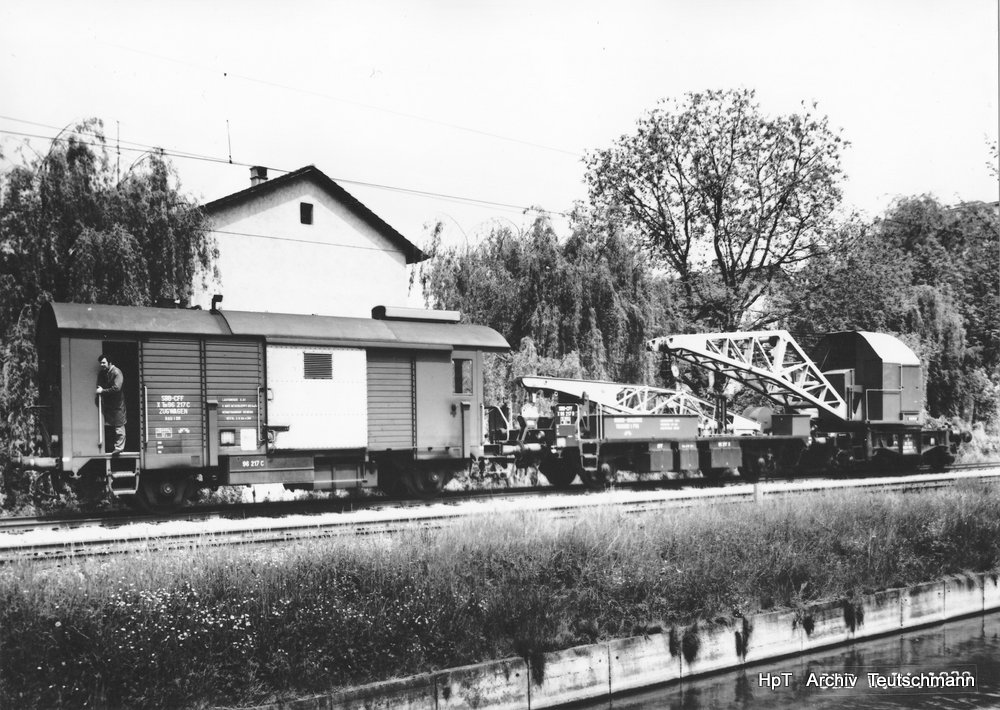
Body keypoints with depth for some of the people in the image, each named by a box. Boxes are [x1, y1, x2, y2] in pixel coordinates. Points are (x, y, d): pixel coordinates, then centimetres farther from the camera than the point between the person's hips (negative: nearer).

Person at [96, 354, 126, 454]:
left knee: (119, 426, -4)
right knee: (107, 426, 9)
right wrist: (99, 388, -1)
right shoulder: (101, 373, 9)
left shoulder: (116, 373, -14)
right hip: (107, 403, 7)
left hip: (117, 404, -7)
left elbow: (116, 388, -22)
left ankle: (119, 447, -2)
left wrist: (103, 391, -17)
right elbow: (99, 384, 21)